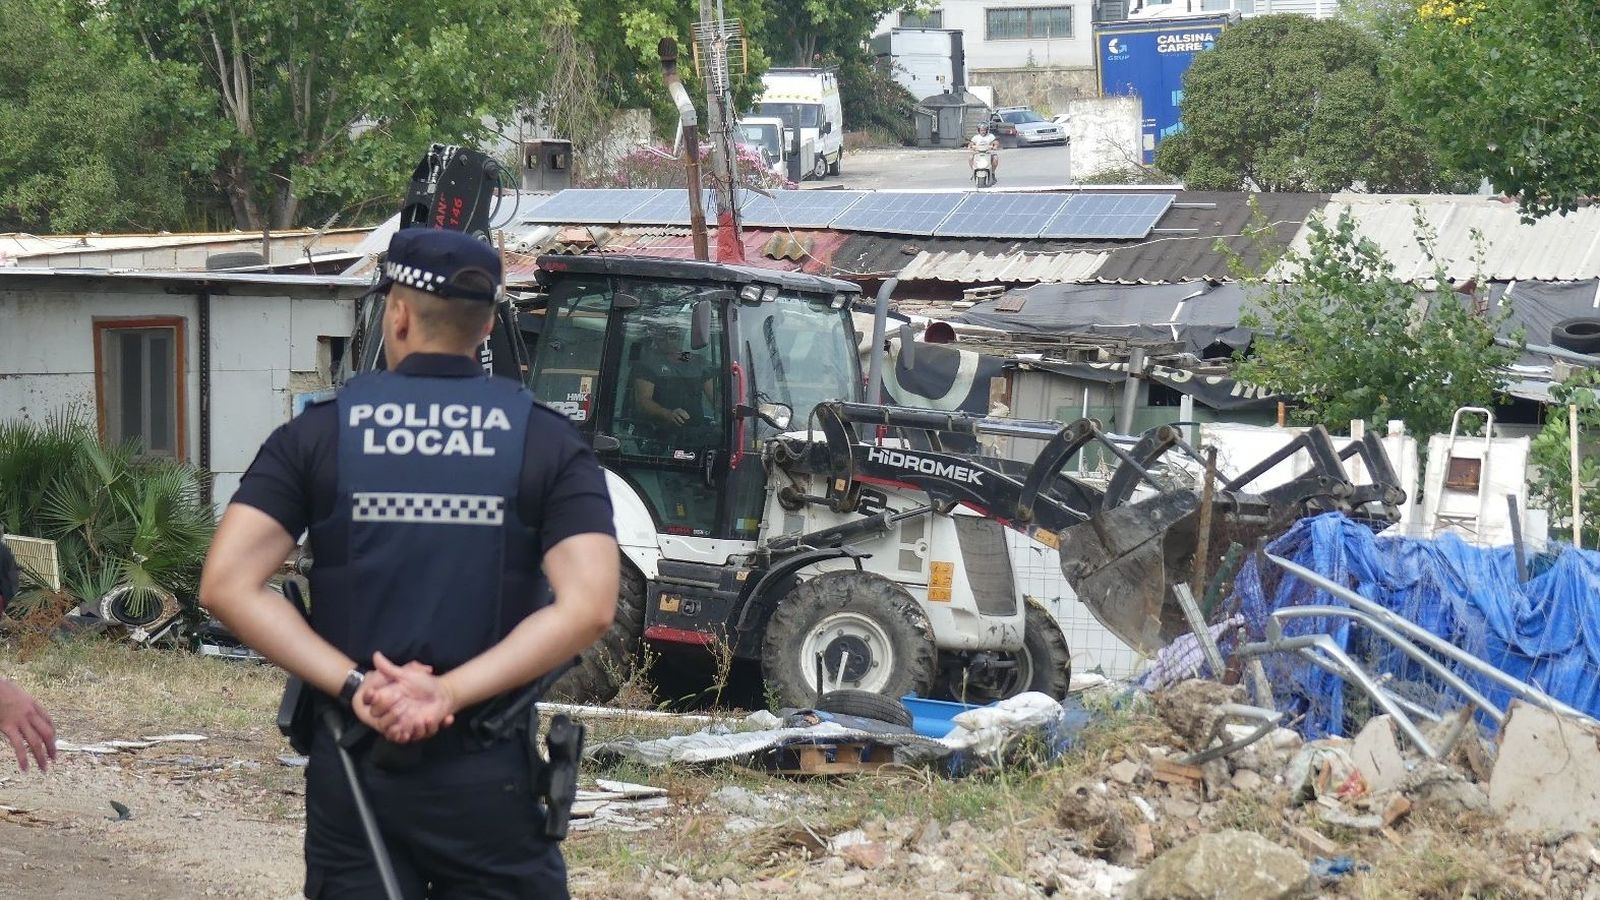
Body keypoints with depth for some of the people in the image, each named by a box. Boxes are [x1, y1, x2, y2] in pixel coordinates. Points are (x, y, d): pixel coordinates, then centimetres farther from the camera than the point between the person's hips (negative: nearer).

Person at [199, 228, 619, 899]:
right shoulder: (547, 442, -1)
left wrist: (354, 684, -11)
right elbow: (588, 608, -14)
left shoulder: (317, 434, 1)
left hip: (351, 767, 1)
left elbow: (227, 586, -9)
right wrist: (450, 692, -14)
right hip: (488, 775, -1)